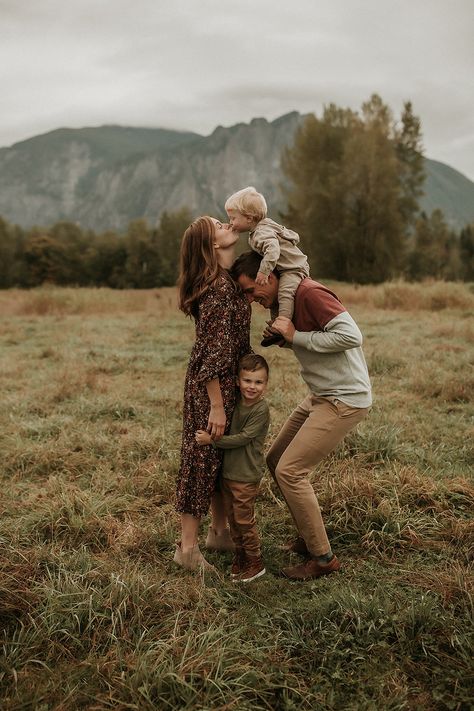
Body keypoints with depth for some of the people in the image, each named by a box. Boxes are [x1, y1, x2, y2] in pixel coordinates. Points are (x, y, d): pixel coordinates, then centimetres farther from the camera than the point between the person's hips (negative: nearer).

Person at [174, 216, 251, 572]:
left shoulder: (227, 280, 9)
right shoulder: (219, 288, -20)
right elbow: (212, 351, -23)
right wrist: (217, 406, -22)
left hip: (227, 380, 9)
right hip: (212, 386, -9)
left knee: (222, 456, 18)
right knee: (204, 458, 0)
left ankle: (219, 531, 34)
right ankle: (188, 547, 13)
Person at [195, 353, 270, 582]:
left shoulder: (261, 409, -17)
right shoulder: (235, 402, 3)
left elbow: (242, 438, -22)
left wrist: (211, 440, -20)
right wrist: (208, 434, 1)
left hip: (246, 476, -7)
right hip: (227, 471, 7)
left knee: (244, 520, 3)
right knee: (232, 518, 16)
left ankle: (255, 563, 18)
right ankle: (240, 554, 33)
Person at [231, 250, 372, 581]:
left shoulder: (309, 293, -20)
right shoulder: (284, 299, 10)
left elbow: (351, 335, -28)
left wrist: (296, 337, -22)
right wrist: (279, 337, 1)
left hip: (346, 399, -10)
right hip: (321, 396, 10)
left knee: (289, 471, -11)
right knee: (276, 460, 13)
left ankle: (323, 558, 3)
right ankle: (309, 537, 25)